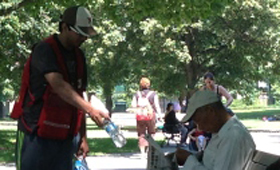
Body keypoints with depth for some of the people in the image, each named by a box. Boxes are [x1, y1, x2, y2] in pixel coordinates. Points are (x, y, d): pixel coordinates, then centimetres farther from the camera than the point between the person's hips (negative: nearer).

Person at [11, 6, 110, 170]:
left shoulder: (79, 56, 12)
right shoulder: (45, 50, -12)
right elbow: (59, 86, -27)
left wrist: (83, 137, 11)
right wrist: (90, 109, -38)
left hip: (65, 137, 7)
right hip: (36, 134, -6)